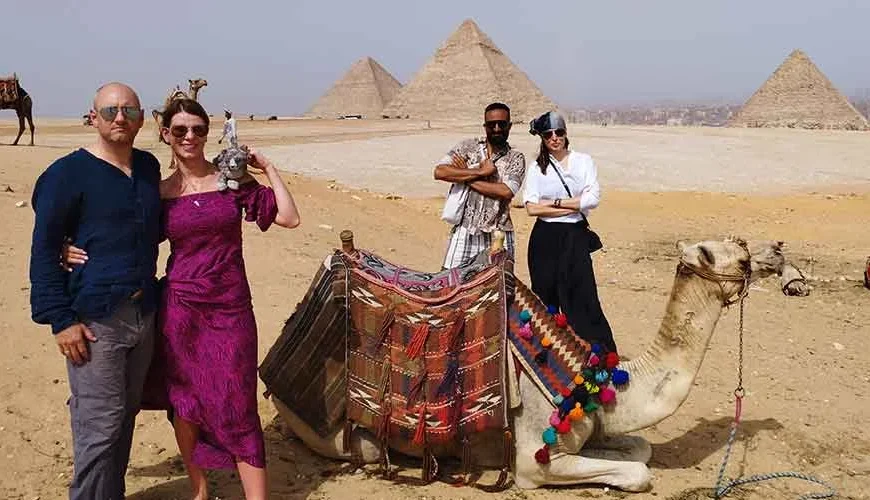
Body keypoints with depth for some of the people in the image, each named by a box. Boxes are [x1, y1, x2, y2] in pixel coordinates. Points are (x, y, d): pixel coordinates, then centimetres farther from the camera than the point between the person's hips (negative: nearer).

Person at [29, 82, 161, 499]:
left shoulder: (148, 167, 10)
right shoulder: (69, 172, -7)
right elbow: (43, 250, -8)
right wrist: (61, 319, -13)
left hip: (143, 312, 6)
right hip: (94, 319, -6)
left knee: (125, 413, 15)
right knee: (100, 423, -4)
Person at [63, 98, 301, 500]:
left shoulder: (233, 181, 0)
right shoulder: (160, 193, 4)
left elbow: (289, 217, -5)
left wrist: (268, 168, -5)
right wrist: (81, 253, -5)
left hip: (230, 309, -2)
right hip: (178, 307, 2)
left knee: (237, 410, -3)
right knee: (182, 402, 12)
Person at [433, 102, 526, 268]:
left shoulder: (516, 158, 4)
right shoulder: (468, 147, 7)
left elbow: (506, 191, -14)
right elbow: (440, 171, -8)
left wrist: (466, 177, -9)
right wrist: (480, 171, -11)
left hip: (498, 236, 0)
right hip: (464, 232, 1)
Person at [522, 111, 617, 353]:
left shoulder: (584, 161, 6)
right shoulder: (537, 167, 5)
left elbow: (593, 198, -8)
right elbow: (531, 207, -8)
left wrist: (555, 202, -8)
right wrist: (573, 207, -10)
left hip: (576, 237, 0)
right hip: (545, 239, 1)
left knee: (583, 299, -3)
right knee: (546, 299, 7)